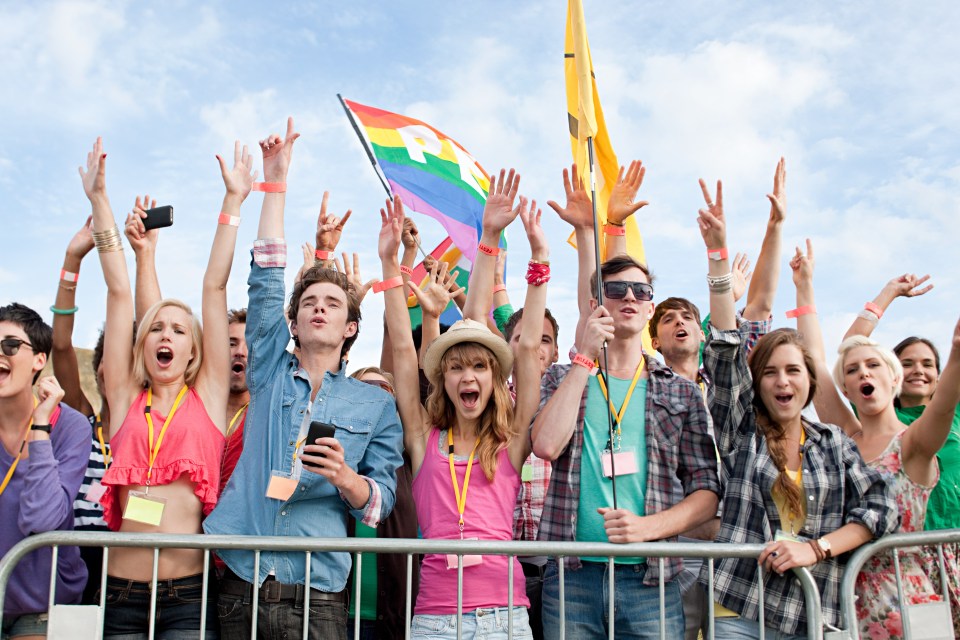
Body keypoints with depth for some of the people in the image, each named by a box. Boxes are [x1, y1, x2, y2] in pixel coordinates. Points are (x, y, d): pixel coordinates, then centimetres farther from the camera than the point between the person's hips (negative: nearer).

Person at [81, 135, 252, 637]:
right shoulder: (126, 399, 11)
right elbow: (119, 293, 10)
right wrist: (99, 200, 15)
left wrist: (233, 202, 11)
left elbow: (215, 288, 7)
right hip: (120, 591, 2)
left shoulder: (208, 397, 7)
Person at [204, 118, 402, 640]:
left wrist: (346, 478, -17)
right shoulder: (270, 374, 12)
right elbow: (265, 283, 5)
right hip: (241, 588, 1)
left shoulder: (375, 405, 9)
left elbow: (381, 502, 5)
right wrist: (276, 182, 3)